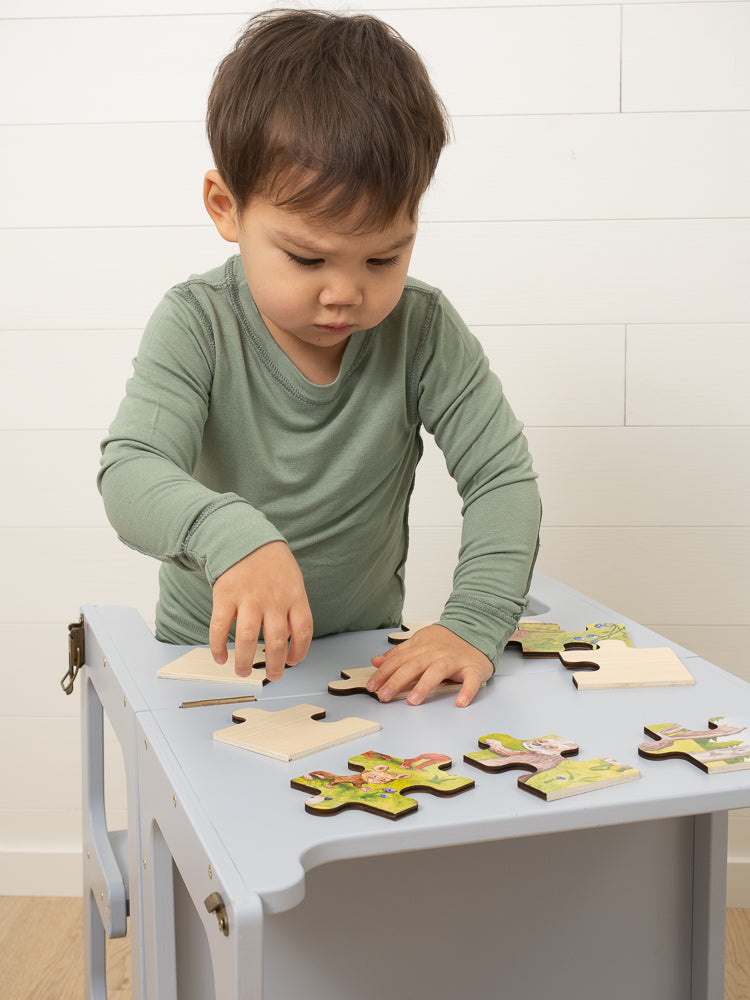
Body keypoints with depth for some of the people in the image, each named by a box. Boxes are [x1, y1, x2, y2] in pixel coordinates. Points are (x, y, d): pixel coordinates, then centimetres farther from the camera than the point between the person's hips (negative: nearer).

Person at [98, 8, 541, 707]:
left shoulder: (423, 331, -10)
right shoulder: (197, 328, -15)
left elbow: (502, 478, -10)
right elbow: (130, 474, -27)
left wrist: (474, 623, -26)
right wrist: (230, 533, -49)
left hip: (372, 659, 2)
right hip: (213, 652, -2)